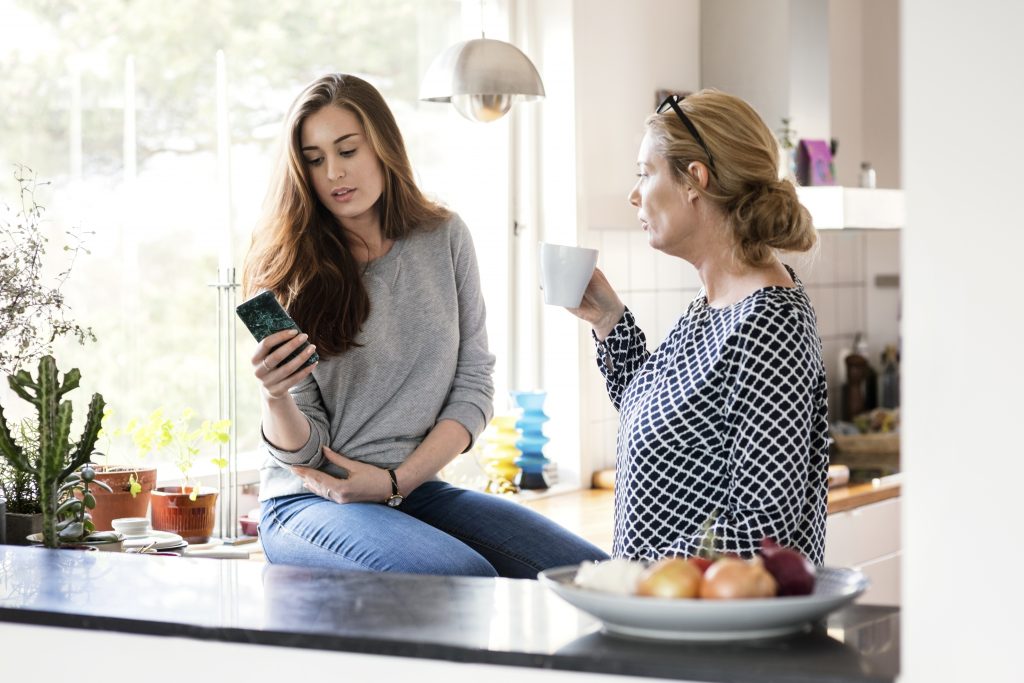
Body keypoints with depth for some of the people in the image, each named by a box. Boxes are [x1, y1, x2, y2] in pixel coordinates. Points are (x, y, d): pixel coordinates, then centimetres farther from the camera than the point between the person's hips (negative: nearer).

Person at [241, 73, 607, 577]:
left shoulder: (444, 238, 6)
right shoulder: (289, 273, -2)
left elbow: (473, 383, 4)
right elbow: (303, 451, -3)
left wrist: (397, 480, -7)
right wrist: (275, 398, -26)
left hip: (418, 489, 4)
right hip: (310, 501, -4)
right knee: (464, 578, -33)